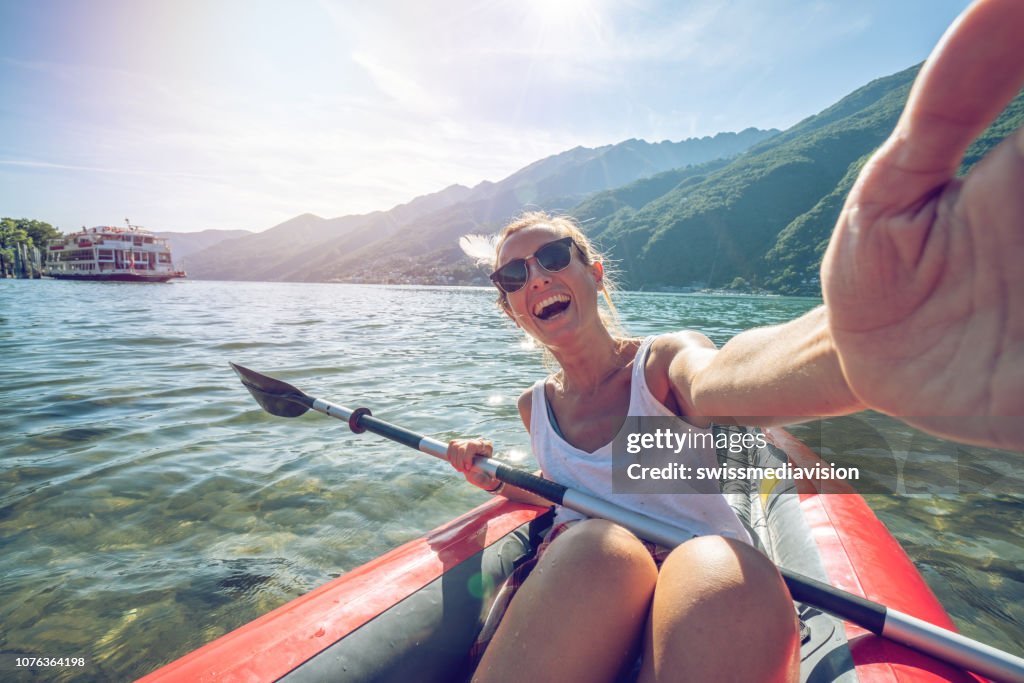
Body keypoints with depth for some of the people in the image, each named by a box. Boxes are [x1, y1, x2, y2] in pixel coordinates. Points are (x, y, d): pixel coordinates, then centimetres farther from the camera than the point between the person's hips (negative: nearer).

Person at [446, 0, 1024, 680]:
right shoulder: (535, 406, 8)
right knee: (596, 550, -33)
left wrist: (856, 346, -56)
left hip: (703, 605, -2)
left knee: (720, 574, -37)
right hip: (577, 605, 3)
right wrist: (500, 481, 2)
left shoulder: (663, 361, -7)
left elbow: (717, 381, -32)